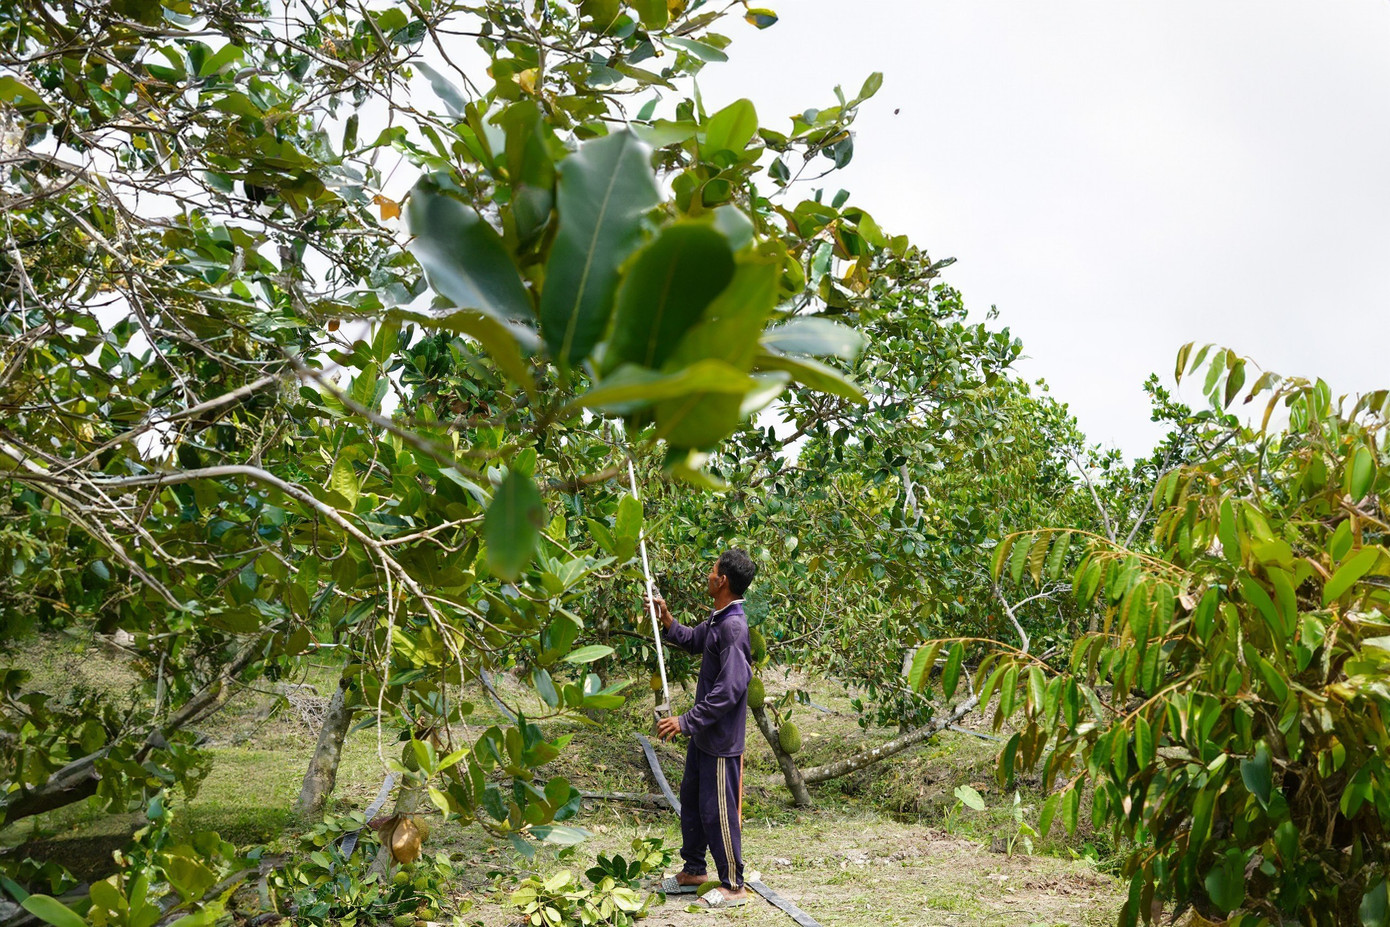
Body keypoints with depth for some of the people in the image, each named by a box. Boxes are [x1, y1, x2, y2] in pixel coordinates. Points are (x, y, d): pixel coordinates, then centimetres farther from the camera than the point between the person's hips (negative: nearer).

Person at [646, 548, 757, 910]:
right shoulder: (716, 620, 6)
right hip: (703, 734, 10)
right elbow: (692, 641, 26)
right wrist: (665, 618, 9)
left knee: (717, 811, 1)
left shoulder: (733, 627, -25)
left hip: (721, 740, -10)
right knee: (690, 799, 20)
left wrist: (685, 721, -26)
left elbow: (728, 689, -30)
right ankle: (693, 870, 36)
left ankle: (733, 886, 16)